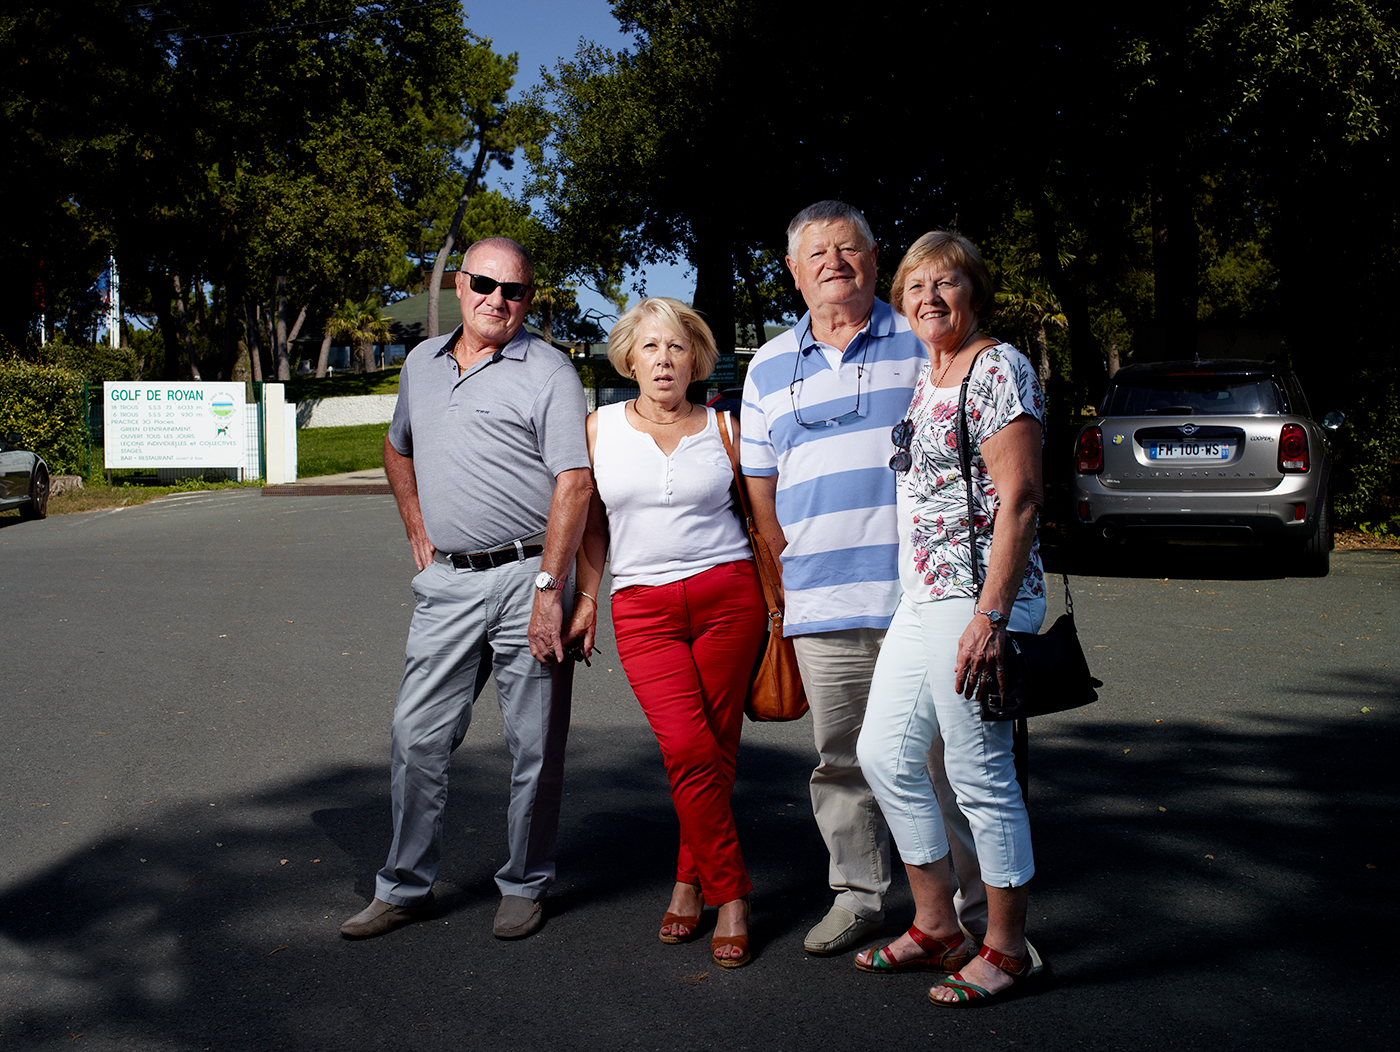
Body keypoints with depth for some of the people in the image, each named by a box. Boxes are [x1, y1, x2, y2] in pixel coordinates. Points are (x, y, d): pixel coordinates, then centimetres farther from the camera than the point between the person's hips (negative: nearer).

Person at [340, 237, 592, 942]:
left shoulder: (547, 373, -4)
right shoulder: (422, 364, 14)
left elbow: (574, 483, -12)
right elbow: (397, 449, 31)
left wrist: (548, 589, -18)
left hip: (526, 577, -5)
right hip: (446, 581, 5)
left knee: (534, 747, 4)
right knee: (416, 738, 6)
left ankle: (525, 887, 20)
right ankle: (405, 888, 19)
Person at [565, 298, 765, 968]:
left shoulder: (722, 428, 7)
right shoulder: (600, 428, 10)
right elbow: (591, 523, 16)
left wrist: (777, 603, 10)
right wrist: (586, 600, 11)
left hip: (727, 593, 0)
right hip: (643, 606, 0)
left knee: (715, 747, -2)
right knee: (688, 749, -13)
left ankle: (691, 881, 16)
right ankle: (730, 896, 0)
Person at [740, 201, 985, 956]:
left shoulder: (924, 343, 7)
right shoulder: (769, 368, 15)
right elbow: (760, 488, 17)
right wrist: (787, 582, 10)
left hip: (920, 597, -3)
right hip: (821, 606, 3)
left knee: (946, 753, -1)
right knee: (840, 760, 10)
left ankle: (983, 906, 12)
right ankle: (857, 895, 24)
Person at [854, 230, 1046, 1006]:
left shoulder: (997, 368, -10)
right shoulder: (925, 379, 17)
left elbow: (1018, 502, -17)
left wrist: (990, 616, -23)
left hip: (978, 597, -10)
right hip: (920, 597, 10)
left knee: (981, 775, -2)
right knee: (883, 755, 12)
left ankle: (1006, 948, 15)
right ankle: (937, 927, 25)